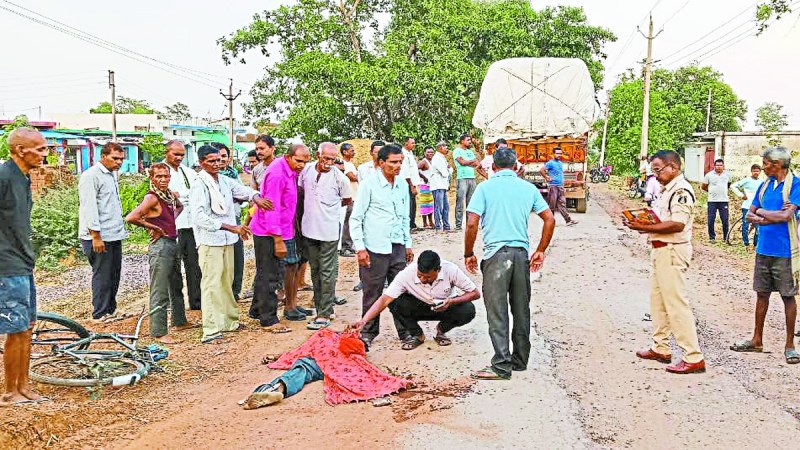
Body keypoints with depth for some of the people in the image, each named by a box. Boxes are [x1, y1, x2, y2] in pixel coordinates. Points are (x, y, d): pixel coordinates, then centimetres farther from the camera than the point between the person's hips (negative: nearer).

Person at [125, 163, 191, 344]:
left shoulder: (170, 195, 8)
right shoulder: (152, 198, -15)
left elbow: (179, 206, 33)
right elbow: (131, 218, -28)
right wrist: (152, 227, -15)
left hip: (173, 244, 9)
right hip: (160, 246, -9)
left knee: (176, 287, 21)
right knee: (160, 293, -4)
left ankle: (179, 322, 36)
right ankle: (159, 333, 1)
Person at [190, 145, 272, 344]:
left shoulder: (225, 181, 8)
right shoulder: (200, 186, -12)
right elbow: (199, 217, -21)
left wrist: (256, 197, -13)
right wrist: (232, 227, -25)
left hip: (227, 240, 7)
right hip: (209, 241, -7)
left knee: (226, 282, 16)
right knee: (212, 284, -8)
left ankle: (228, 321, 28)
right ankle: (210, 331, -7)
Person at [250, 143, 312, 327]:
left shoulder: (290, 171, 8)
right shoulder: (277, 174, -21)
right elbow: (271, 208, -23)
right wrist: (278, 240, -23)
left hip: (283, 231, 10)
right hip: (269, 234, -10)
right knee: (269, 277, -1)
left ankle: (257, 311, 33)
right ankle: (268, 320, 9)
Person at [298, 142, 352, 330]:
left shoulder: (340, 177, -8)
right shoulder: (306, 171, 1)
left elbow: (348, 200, 7)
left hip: (329, 232, -4)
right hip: (309, 230, 5)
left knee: (327, 274, -1)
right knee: (315, 272, 14)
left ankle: (325, 315, 2)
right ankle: (320, 308, 26)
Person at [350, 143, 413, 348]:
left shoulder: (402, 185, 10)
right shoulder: (369, 185, -7)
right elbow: (355, 218, -6)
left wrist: (408, 244, 17)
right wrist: (360, 248, -10)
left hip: (398, 248, 5)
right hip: (375, 249, -5)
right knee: (372, 294, 3)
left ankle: (405, 331, 20)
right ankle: (368, 334, 17)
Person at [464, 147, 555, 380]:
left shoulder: (485, 187, -1)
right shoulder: (528, 188, 10)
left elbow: (472, 223, -9)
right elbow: (550, 220, 7)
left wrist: (468, 254, 2)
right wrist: (540, 251, 14)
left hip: (496, 253, -4)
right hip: (521, 253, 4)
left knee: (497, 311, 0)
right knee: (521, 310, 14)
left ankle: (502, 365, 0)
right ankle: (520, 359, 24)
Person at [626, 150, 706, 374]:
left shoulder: (681, 190, -15)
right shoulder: (669, 189, 16)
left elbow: (677, 224, -24)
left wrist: (645, 227, -23)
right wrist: (645, 224, 4)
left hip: (672, 251, -11)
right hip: (660, 249, 11)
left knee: (676, 303, -8)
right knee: (657, 300, 17)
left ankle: (694, 358, -4)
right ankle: (660, 348, 28)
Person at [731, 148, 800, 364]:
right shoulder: (765, 186, 10)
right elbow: (749, 215, 8)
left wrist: (762, 212, -6)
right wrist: (773, 216, -10)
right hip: (763, 249, 6)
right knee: (762, 294, 13)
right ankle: (757, 340, 23)